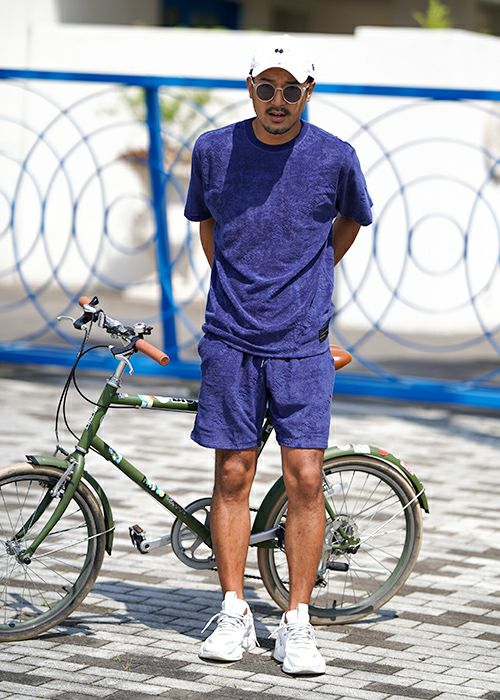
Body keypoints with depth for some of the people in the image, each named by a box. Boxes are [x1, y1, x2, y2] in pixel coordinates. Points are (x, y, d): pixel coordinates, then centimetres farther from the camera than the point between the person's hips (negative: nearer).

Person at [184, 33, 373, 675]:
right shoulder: (213, 151, 0)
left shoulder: (334, 158, -3)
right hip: (231, 338, 1)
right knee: (233, 475, 3)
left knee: (304, 478, -5)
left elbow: (352, 220, 18)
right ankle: (234, 615, 13)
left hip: (301, 344, -1)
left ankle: (297, 624, 3)